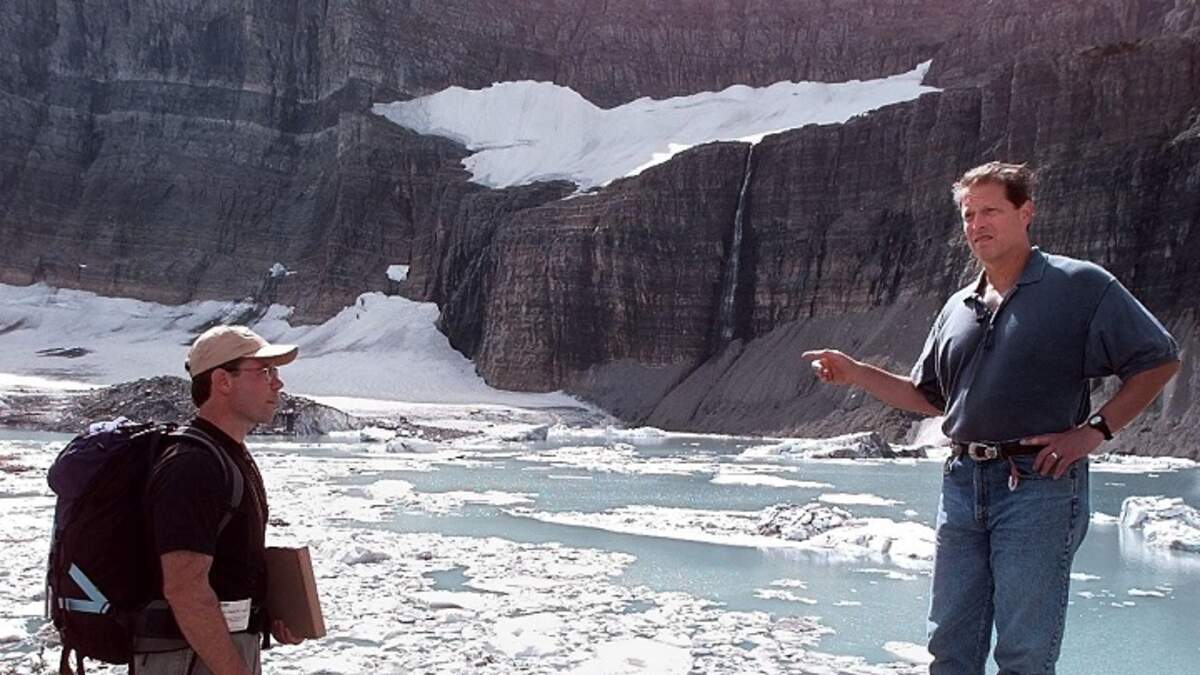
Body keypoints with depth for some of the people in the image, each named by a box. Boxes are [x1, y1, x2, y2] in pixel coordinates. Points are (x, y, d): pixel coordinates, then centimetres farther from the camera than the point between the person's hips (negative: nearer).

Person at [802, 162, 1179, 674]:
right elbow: (929, 397, 24)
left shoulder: (1080, 285, -3)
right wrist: (855, 374, 13)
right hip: (963, 483, 6)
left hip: (1040, 484, -6)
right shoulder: (958, 308, 16)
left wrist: (1093, 431, -11)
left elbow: (1159, 360, -2)